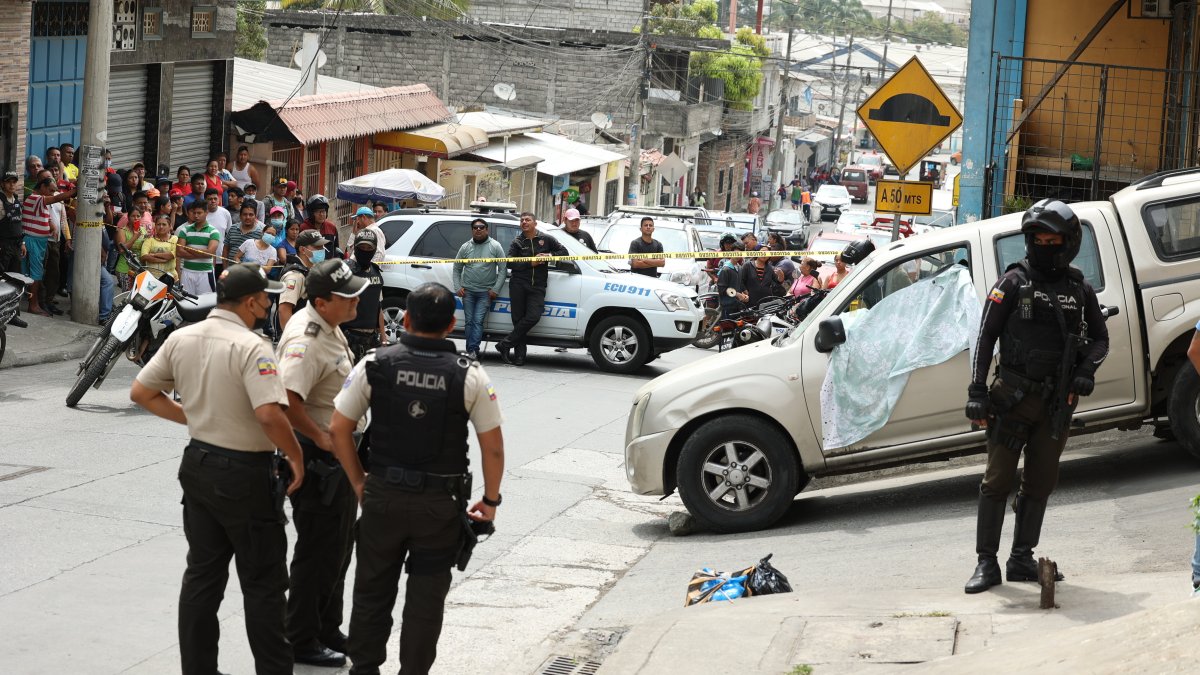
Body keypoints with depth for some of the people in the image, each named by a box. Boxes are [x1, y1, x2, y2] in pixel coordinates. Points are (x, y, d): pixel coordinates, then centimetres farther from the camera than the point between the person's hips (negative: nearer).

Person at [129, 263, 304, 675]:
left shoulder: (181, 339, 1)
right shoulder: (251, 347, -21)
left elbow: (141, 392, 9)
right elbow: (270, 413, -30)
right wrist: (296, 456, -16)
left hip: (197, 465, 7)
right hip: (245, 474, -7)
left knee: (202, 574, 14)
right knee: (262, 583, 4)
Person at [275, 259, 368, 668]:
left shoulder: (328, 325, 7)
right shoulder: (306, 341, -25)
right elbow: (286, 402, -38)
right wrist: (321, 439, -25)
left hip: (338, 455, 10)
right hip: (316, 460, -10)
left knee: (338, 548, 19)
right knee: (318, 553, -1)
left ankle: (329, 632, 31)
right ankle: (302, 643, 10)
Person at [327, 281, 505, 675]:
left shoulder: (374, 365, -6)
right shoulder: (469, 376, -9)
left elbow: (338, 430, -3)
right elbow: (493, 448, -6)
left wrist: (358, 481, 9)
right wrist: (490, 500, 7)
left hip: (382, 495, 1)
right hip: (441, 504, -1)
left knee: (373, 589, 16)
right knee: (425, 597, 10)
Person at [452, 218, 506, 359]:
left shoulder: (495, 246, 0)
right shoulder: (465, 247, 8)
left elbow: (502, 270, 0)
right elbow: (457, 269, 14)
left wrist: (496, 289, -7)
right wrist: (458, 287, 3)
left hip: (486, 292, -3)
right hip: (468, 291, 3)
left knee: (478, 321, -11)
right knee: (469, 321, 4)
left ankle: (472, 350, -15)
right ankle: (472, 352, 8)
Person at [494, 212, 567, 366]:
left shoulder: (546, 239, 10)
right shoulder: (517, 242, 8)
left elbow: (563, 252, 13)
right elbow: (510, 263, -2)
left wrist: (550, 255, -6)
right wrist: (530, 263, -12)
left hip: (537, 287, 0)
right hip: (518, 284, 0)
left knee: (533, 317, -17)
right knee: (518, 319, -3)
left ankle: (506, 344, -9)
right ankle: (519, 354, 1)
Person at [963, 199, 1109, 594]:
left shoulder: (1080, 290, 9)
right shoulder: (1015, 283, -2)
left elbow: (1100, 338, 18)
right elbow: (986, 337, -4)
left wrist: (1087, 369, -4)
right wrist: (977, 391, -11)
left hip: (1057, 402, 4)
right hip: (1014, 396, -4)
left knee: (1040, 484, 9)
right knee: (998, 481, -3)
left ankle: (1022, 560, 18)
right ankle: (986, 563, 0)